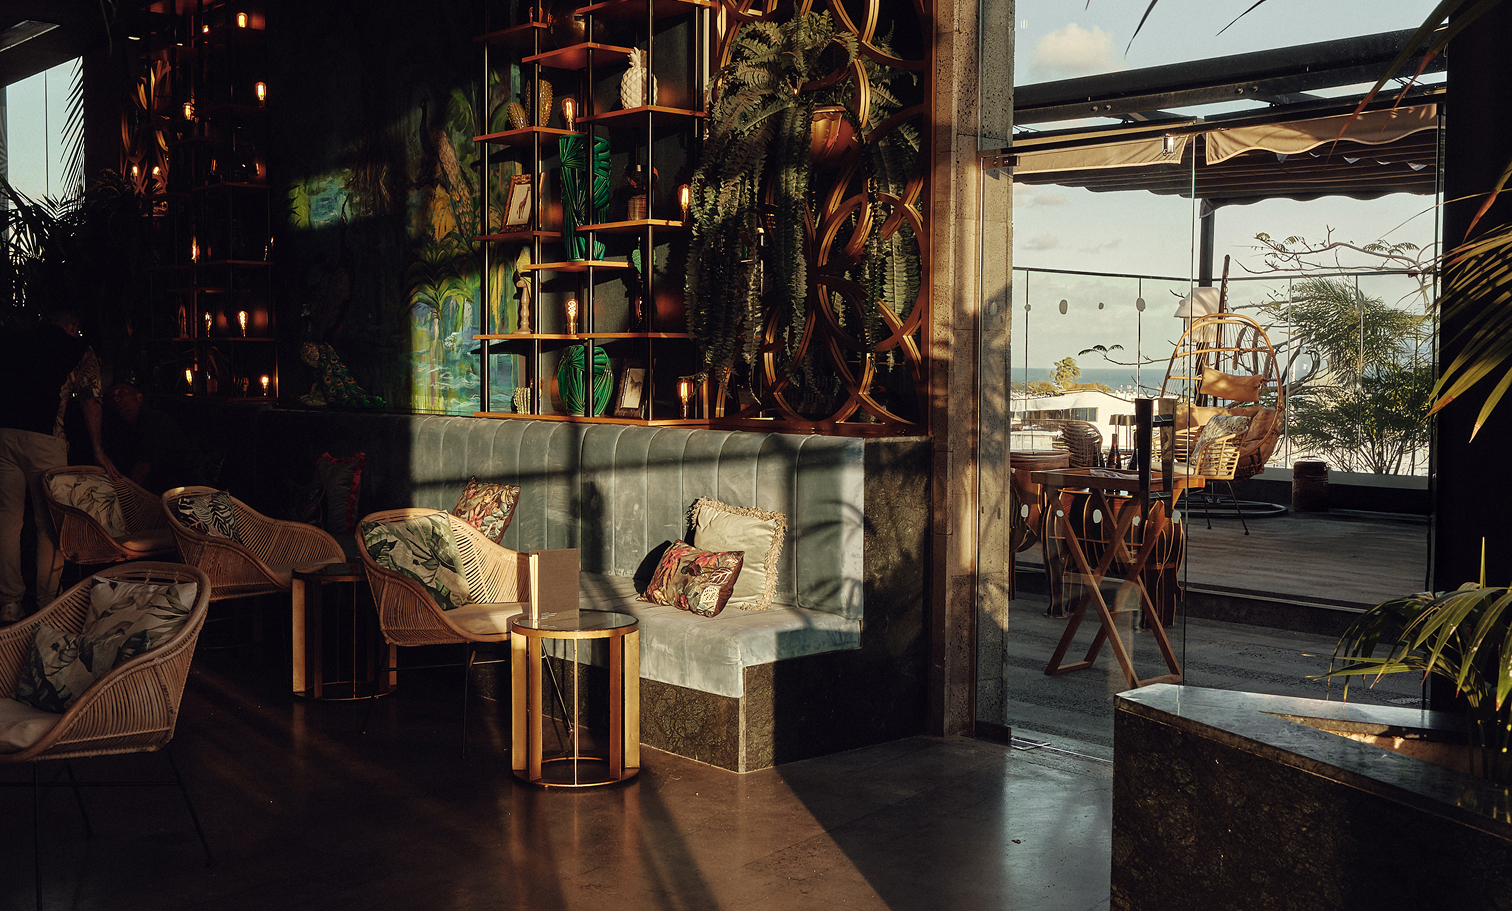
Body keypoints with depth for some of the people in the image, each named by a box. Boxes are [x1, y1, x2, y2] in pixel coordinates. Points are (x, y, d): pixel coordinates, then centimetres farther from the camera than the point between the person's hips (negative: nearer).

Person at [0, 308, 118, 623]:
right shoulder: (79, 351, 9)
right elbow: (89, 399, 2)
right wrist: (98, 451, 2)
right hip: (44, 436, -3)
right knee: (49, 523, 6)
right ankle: (48, 603, 9)